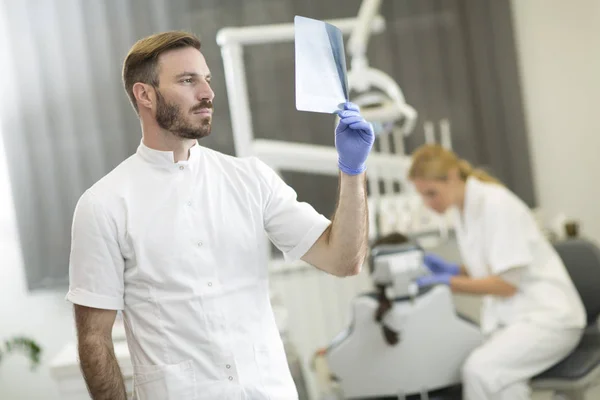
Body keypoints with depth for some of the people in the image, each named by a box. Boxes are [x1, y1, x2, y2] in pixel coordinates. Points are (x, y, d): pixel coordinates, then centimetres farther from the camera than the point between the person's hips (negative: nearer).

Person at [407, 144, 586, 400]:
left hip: (548, 318, -8)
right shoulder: (464, 209, 8)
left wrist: (447, 282, -16)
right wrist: (449, 269, 0)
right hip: (511, 317, 8)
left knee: (479, 369, -31)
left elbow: (507, 283, -17)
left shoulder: (496, 204, -17)